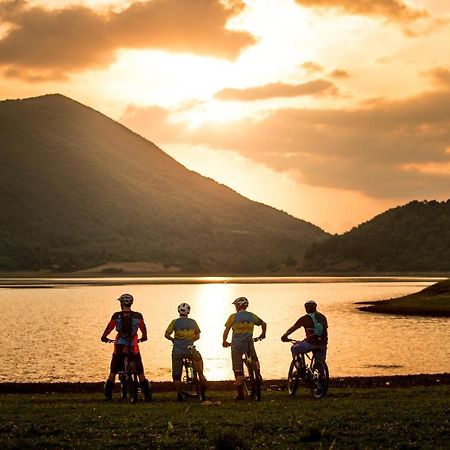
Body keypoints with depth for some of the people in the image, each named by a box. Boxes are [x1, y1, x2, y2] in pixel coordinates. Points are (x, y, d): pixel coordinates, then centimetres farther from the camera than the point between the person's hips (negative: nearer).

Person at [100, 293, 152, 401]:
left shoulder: (117, 316, -6)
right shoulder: (138, 316, -3)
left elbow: (109, 328, 4)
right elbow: (143, 329, 10)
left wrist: (104, 337, 23)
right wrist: (144, 338, 31)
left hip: (119, 347, 0)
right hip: (133, 347, 0)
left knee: (113, 371, 14)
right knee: (140, 372, 9)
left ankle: (108, 395, 15)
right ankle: (147, 394, 5)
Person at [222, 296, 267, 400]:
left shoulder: (233, 317, -4)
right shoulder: (252, 316, 7)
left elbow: (226, 330, -4)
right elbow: (263, 323, 19)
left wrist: (224, 342, 11)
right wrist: (263, 334, 36)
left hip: (236, 345, -3)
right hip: (249, 344, 3)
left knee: (238, 370, 3)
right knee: (255, 360, 32)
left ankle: (240, 394, 4)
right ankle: (258, 375, 9)